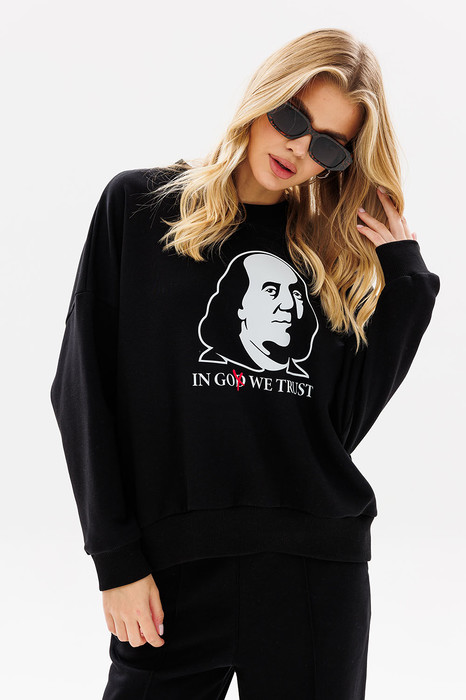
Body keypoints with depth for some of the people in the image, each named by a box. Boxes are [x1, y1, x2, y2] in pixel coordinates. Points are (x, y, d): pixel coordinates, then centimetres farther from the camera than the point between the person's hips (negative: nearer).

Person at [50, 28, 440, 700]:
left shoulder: (339, 252, 10)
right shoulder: (140, 207, 3)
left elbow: (346, 422, 2)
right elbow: (84, 390, -1)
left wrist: (406, 276, 0)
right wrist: (117, 558, -6)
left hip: (319, 567, 3)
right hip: (175, 563, -2)